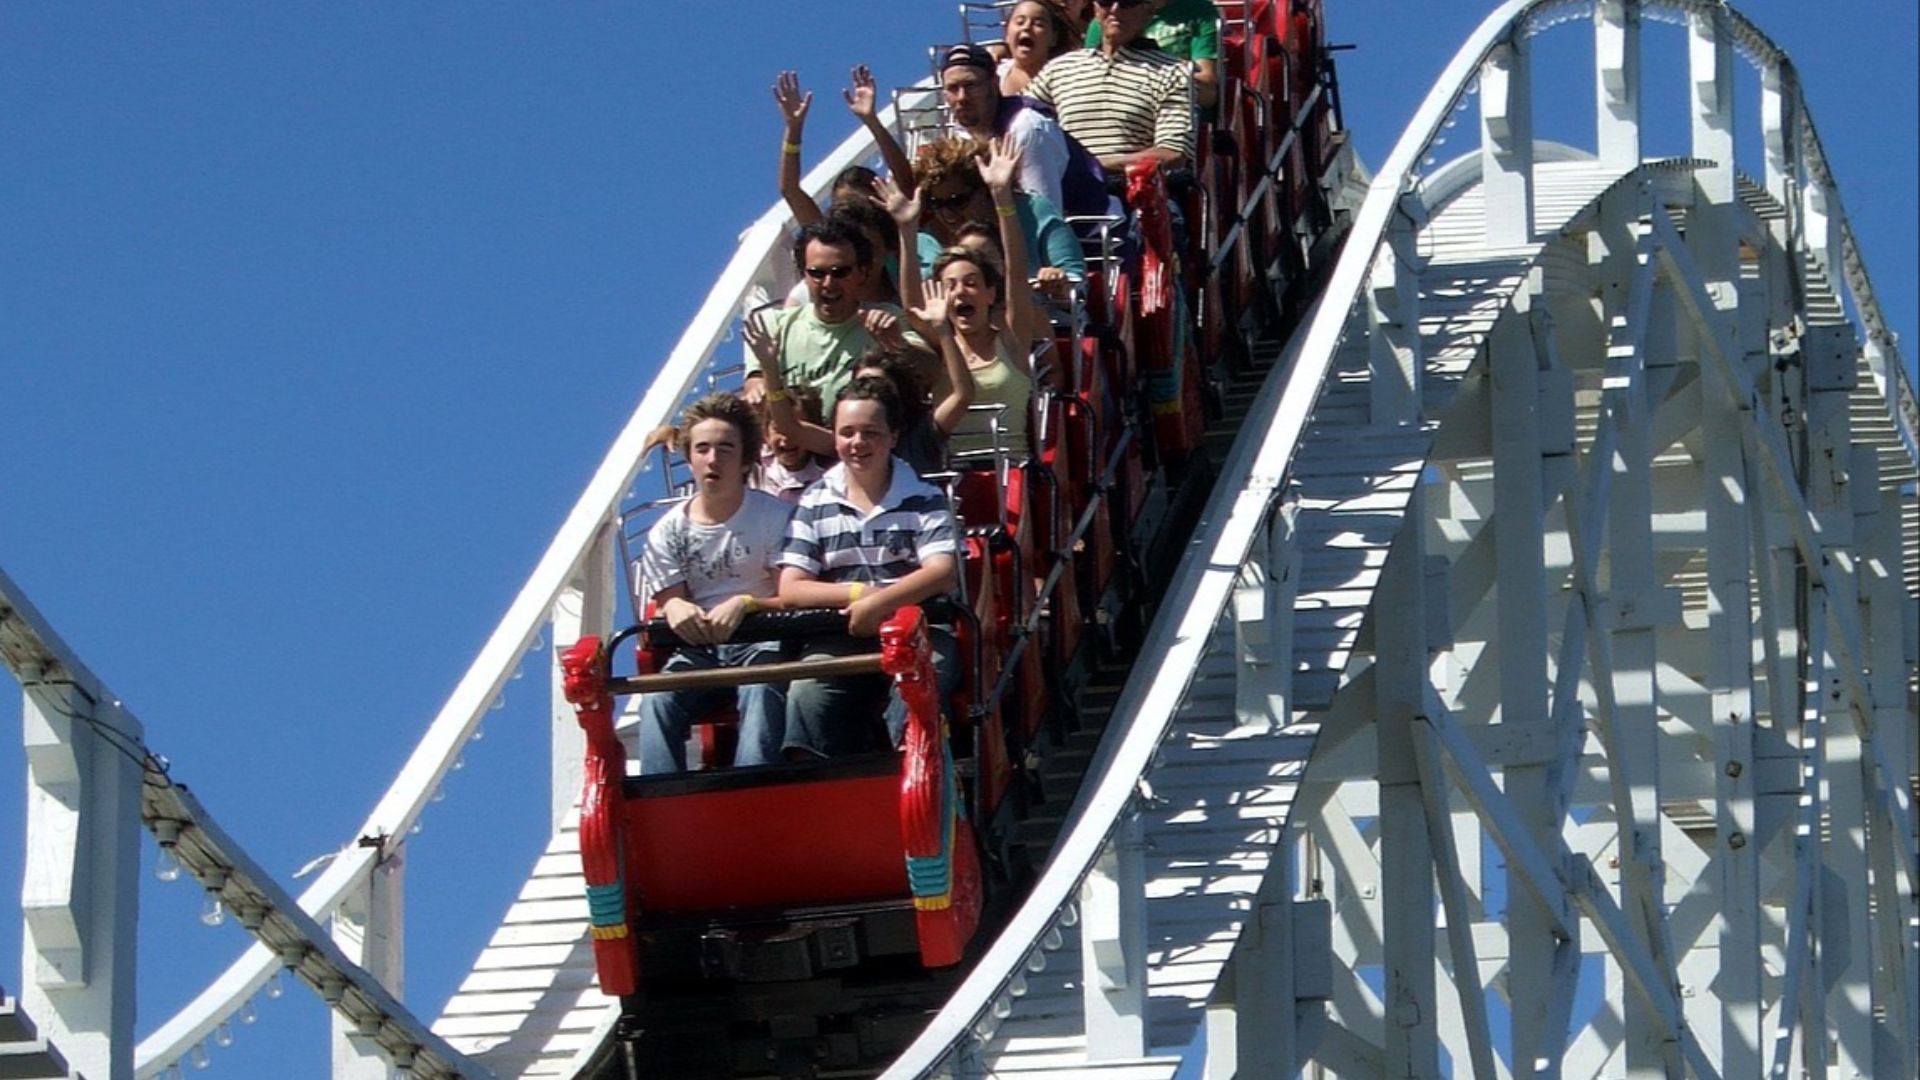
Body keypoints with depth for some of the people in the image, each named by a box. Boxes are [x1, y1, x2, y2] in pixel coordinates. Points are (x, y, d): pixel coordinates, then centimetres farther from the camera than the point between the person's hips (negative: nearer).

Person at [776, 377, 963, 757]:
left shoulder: (924, 498, 8)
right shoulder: (814, 504, 12)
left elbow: (942, 572, -6)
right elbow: (790, 589, 4)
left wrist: (878, 603, -20)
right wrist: (858, 593, -11)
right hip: (839, 638, 1)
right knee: (807, 695, -29)